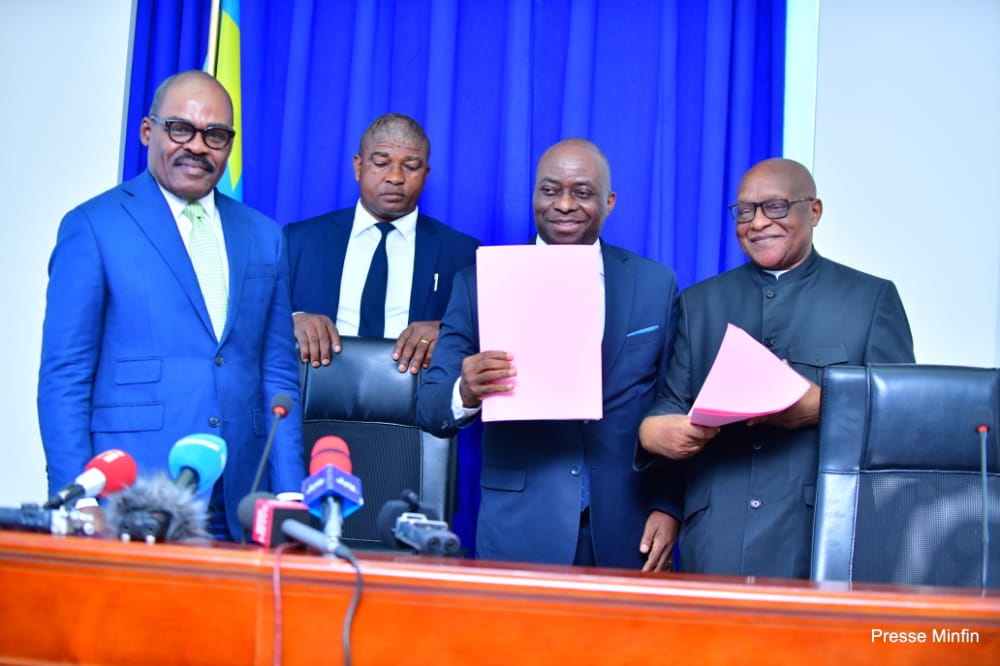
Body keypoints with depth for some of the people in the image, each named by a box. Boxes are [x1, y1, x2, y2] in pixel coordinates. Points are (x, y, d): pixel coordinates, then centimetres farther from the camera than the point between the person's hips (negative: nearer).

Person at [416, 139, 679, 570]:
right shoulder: (481, 283, 1)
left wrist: (667, 507, -4)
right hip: (519, 531, -1)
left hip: (627, 535, 1)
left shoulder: (656, 284, 6)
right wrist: (466, 393, -24)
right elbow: (429, 409, -2)